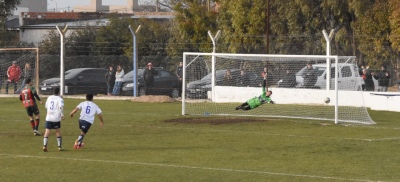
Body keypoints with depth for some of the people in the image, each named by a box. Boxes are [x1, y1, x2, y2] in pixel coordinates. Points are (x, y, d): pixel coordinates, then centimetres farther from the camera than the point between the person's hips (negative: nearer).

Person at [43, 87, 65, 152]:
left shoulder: (49, 98, 11)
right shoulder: (60, 99, -4)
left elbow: (46, 106, 21)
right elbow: (61, 106, -22)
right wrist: (62, 114, -13)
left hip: (48, 118, 3)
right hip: (56, 118, -3)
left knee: (47, 132, 1)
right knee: (58, 132, 12)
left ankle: (44, 145, -14)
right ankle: (59, 147, 13)